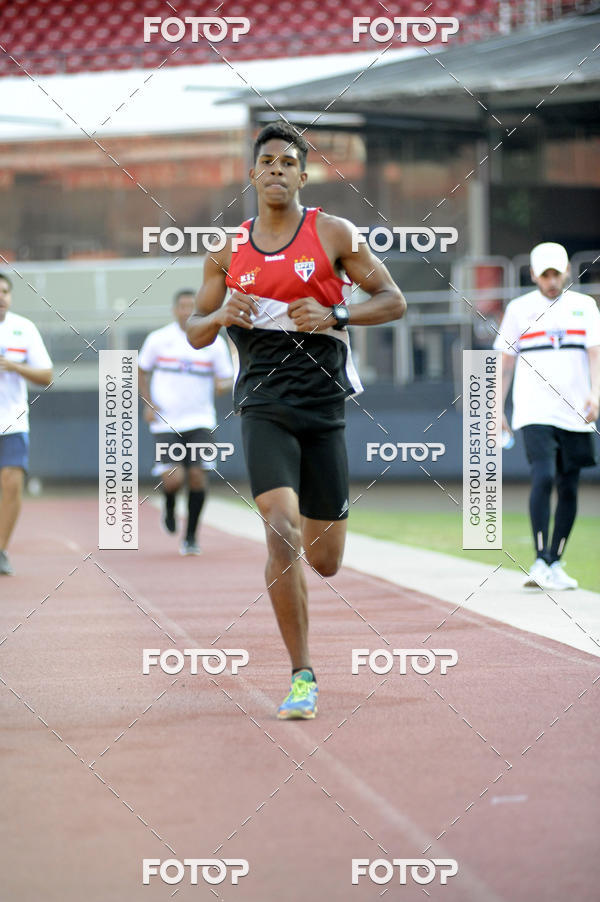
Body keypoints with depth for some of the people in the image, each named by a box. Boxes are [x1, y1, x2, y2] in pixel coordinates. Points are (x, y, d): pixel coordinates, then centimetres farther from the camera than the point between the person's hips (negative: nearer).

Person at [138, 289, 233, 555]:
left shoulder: (214, 342, 3)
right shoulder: (158, 339, 2)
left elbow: (226, 378, 9)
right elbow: (141, 371, 15)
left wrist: (223, 384, -15)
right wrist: (149, 404, 2)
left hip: (199, 421, 1)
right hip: (165, 421, -1)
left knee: (197, 475, -9)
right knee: (173, 479, -14)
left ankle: (190, 536, 8)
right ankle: (169, 508, 23)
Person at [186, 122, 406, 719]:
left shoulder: (333, 233, 3)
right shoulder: (228, 251, 8)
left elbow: (392, 301, 4)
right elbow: (195, 333, 15)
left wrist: (333, 315, -12)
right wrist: (221, 316, -7)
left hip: (325, 405, 0)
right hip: (264, 405, 0)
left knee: (324, 560, 6)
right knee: (281, 531, -20)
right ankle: (301, 676, -12)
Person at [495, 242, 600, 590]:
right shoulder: (519, 309, 8)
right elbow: (506, 362, 11)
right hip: (535, 413, -2)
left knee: (569, 487, 4)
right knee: (544, 477, -19)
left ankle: (555, 564, 15)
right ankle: (541, 561, -19)